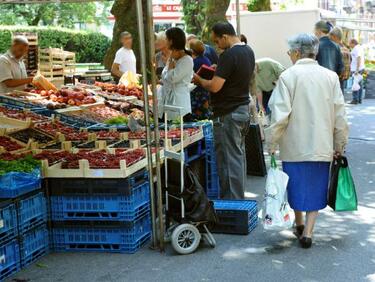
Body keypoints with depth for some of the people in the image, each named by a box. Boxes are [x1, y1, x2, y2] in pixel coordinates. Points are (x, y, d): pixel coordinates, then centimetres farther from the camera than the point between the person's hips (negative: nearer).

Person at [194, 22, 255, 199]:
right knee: (239, 154, 16)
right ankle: (239, 197, 24)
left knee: (229, 159, -4)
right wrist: (219, 71, 17)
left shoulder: (228, 56, -19)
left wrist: (199, 80, -6)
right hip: (243, 109, 10)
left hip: (227, 113, -10)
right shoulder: (248, 51, 10)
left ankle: (231, 201, 0)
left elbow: (215, 86, -23)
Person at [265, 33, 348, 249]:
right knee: (316, 188, 10)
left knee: (296, 185, 16)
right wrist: (340, 145, 12)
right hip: (322, 146, 2)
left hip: (294, 144, -1)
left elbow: (280, 115, -12)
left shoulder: (288, 76, -9)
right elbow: (340, 115, 2)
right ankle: (308, 232, 4)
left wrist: (272, 143, -2)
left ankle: (299, 225, 32)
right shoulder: (331, 77, 0)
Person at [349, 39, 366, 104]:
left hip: (356, 69, -10)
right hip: (361, 68, 10)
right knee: (360, 84, 9)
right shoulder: (361, 48, 17)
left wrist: (357, 70, -25)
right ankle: (359, 99, 11)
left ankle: (355, 100, -10)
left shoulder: (356, 49, -13)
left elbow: (359, 58, -22)